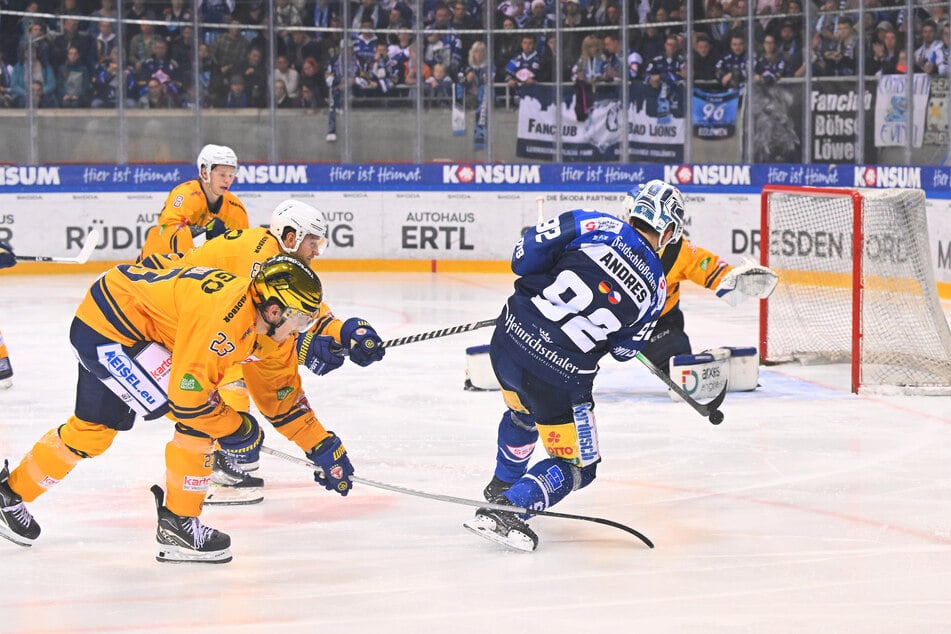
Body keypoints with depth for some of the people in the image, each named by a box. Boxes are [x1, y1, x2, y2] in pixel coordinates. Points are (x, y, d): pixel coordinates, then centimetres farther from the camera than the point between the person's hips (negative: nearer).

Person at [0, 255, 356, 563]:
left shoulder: (273, 330, -1)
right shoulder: (225, 317, -31)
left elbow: (283, 395, 11)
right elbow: (187, 395, -29)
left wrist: (322, 446, 8)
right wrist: (236, 428, -14)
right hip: (109, 326, -10)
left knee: (95, 429, 22)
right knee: (197, 418, -13)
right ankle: (178, 524, -1)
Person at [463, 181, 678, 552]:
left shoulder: (597, 226, -2)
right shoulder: (655, 288, 0)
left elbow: (527, 253, -6)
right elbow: (624, 349, 12)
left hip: (509, 339, 4)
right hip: (560, 378, -4)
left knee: (523, 412, 36)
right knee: (576, 466, 13)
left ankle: (503, 486, 57)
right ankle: (507, 510, -7)